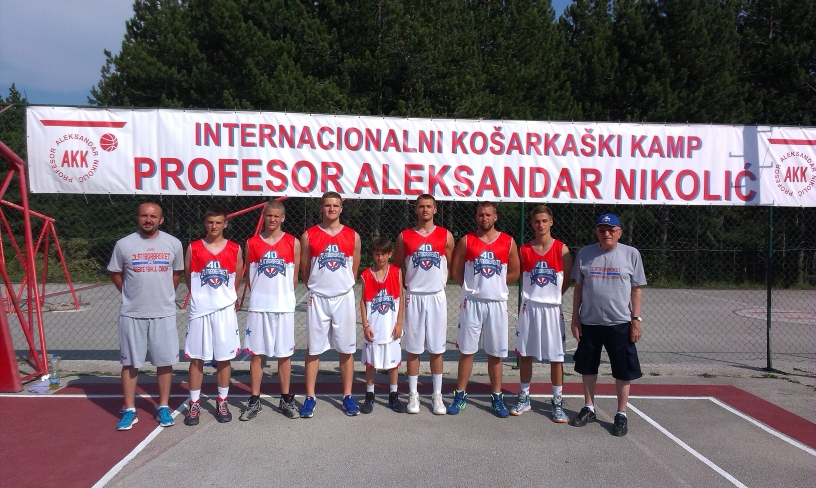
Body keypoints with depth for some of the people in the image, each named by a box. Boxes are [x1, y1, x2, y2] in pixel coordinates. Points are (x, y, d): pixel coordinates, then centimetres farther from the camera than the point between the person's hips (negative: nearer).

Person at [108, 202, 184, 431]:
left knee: (165, 361, 6)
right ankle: (129, 411, 18)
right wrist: (131, 294, 7)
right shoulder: (124, 244, -2)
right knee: (130, 363, 7)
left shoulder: (174, 244, 0)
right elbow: (115, 273, 10)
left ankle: (163, 408, 19)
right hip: (132, 314, 0)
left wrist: (165, 294, 8)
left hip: (164, 313, 0)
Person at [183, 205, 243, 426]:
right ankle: (194, 404, 16)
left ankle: (222, 402, 20)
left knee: (224, 358, 7)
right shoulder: (193, 248, 1)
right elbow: (188, 276, 8)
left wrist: (227, 298, 10)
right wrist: (201, 297, 10)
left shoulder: (235, 249, 1)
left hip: (225, 310, 0)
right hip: (199, 310, 0)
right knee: (196, 358, 5)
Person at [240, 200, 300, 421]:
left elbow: (294, 277, 5)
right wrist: (260, 295, 3)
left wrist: (283, 295, 4)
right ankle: (254, 400, 16)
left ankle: (286, 399, 19)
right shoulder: (252, 243, 4)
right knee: (256, 353, 5)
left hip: (284, 306, -1)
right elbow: (249, 276, 8)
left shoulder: (293, 243, 1)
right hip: (258, 305, 1)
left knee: (284, 353, 7)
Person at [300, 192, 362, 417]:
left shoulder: (353, 236, 2)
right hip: (317, 298, -1)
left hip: (344, 298, 1)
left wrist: (342, 287, 10)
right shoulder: (308, 236, -1)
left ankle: (347, 396, 19)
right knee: (313, 349, 5)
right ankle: (310, 397, 16)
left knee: (346, 349, 7)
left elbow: (354, 270, 10)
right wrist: (317, 287, 9)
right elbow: (304, 270, 7)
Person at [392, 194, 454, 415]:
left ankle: (437, 395, 18)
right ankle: (413, 394, 16)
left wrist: (440, 283, 1)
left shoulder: (446, 236, 2)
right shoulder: (404, 236, 2)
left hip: (437, 297, 0)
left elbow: (451, 266, 10)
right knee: (413, 348, 6)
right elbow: (397, 267, 9)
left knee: (436, 349, 7)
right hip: (413, 297, 0)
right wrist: (403, 290, 0)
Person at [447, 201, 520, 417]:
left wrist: (494, 283, 4)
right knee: (466, 350, 5)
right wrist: (473, 286, 2)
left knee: (495, 353, 8)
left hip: (497, 303, 1)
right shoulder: (466, 241, 1)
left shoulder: (508, 242, 2)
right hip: (471, 302, 0)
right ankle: (460, 396, 16)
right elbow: (456, 272, 5)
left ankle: (497, 398, 20)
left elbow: (514, 273, 8)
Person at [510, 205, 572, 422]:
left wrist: (552, 296, 4)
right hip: (528, 308, 2)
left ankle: (557, 402, 16)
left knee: (556, 357, 4)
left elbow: (568, 280, 4)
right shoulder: (523, 250, 2)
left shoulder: (561, 249, -3)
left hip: (552, 309, -1)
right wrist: (534, 296, 3)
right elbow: (517, 275, 9)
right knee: (525, 355, 9)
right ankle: (524, 398, 22)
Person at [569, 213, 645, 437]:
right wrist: (575, 318, 3)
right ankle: (589, 408, 30)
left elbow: (636, 290, 1)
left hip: (620, 324, -2)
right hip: (589, 322, 2)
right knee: (587, 367, 13)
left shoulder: (631, 254, -2)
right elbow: (578, 287, 6)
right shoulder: (584, 254, 1)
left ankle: (621, 414, 21)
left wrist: (636, 319, -4)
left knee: (623, 370, 6)